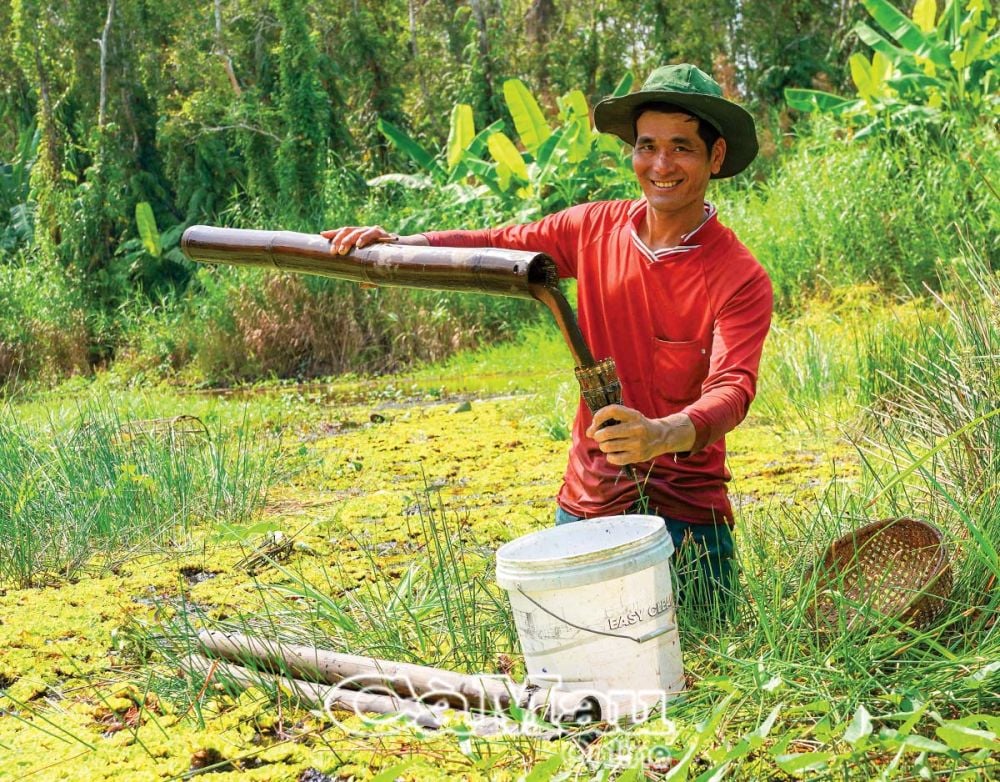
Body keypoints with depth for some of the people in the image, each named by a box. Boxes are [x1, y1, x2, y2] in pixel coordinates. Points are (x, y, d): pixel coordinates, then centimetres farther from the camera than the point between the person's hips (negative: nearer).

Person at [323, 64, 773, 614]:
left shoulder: (740, 280, -13)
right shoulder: (594, 229, 2)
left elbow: (732, 388, -26)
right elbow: (496, 246, 10)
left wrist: (664, 434, -48)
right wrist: (397, 245, -8)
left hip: (685, 517, -3)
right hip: (585, 506, 4)